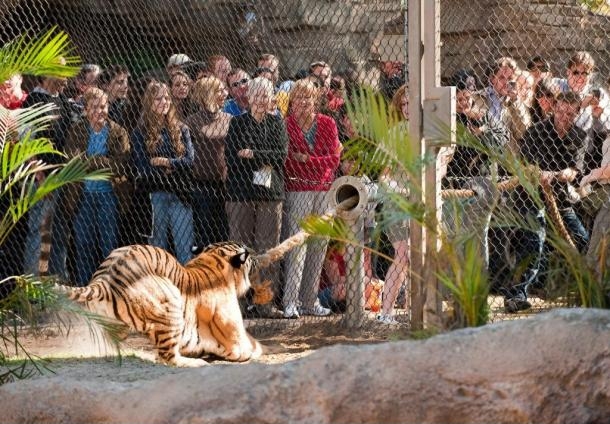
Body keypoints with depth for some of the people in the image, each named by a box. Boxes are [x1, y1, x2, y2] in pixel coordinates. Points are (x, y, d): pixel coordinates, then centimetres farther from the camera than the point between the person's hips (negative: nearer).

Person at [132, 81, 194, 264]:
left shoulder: (181, 129, 11)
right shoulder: (141, 132, 4)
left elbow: (190, 160, 1)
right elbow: (143, 167, -4)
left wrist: (166, 162, -13)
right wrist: (175, 166, -8)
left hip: (180, 194, 1)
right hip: (155, 195, -1)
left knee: (184, 248, -3)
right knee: (158, 247, 2)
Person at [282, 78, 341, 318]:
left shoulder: (327, 124, 7)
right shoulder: (286, 125, -2)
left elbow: (334, 159, 0)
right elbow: (285, 161, -6)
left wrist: (306, 159, -11)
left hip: (324, 190, 4)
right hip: (297, 189, -4)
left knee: (319, 245, 5)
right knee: (297, 243, -12)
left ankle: (310, 301, 12)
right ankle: (290, 302, -13)